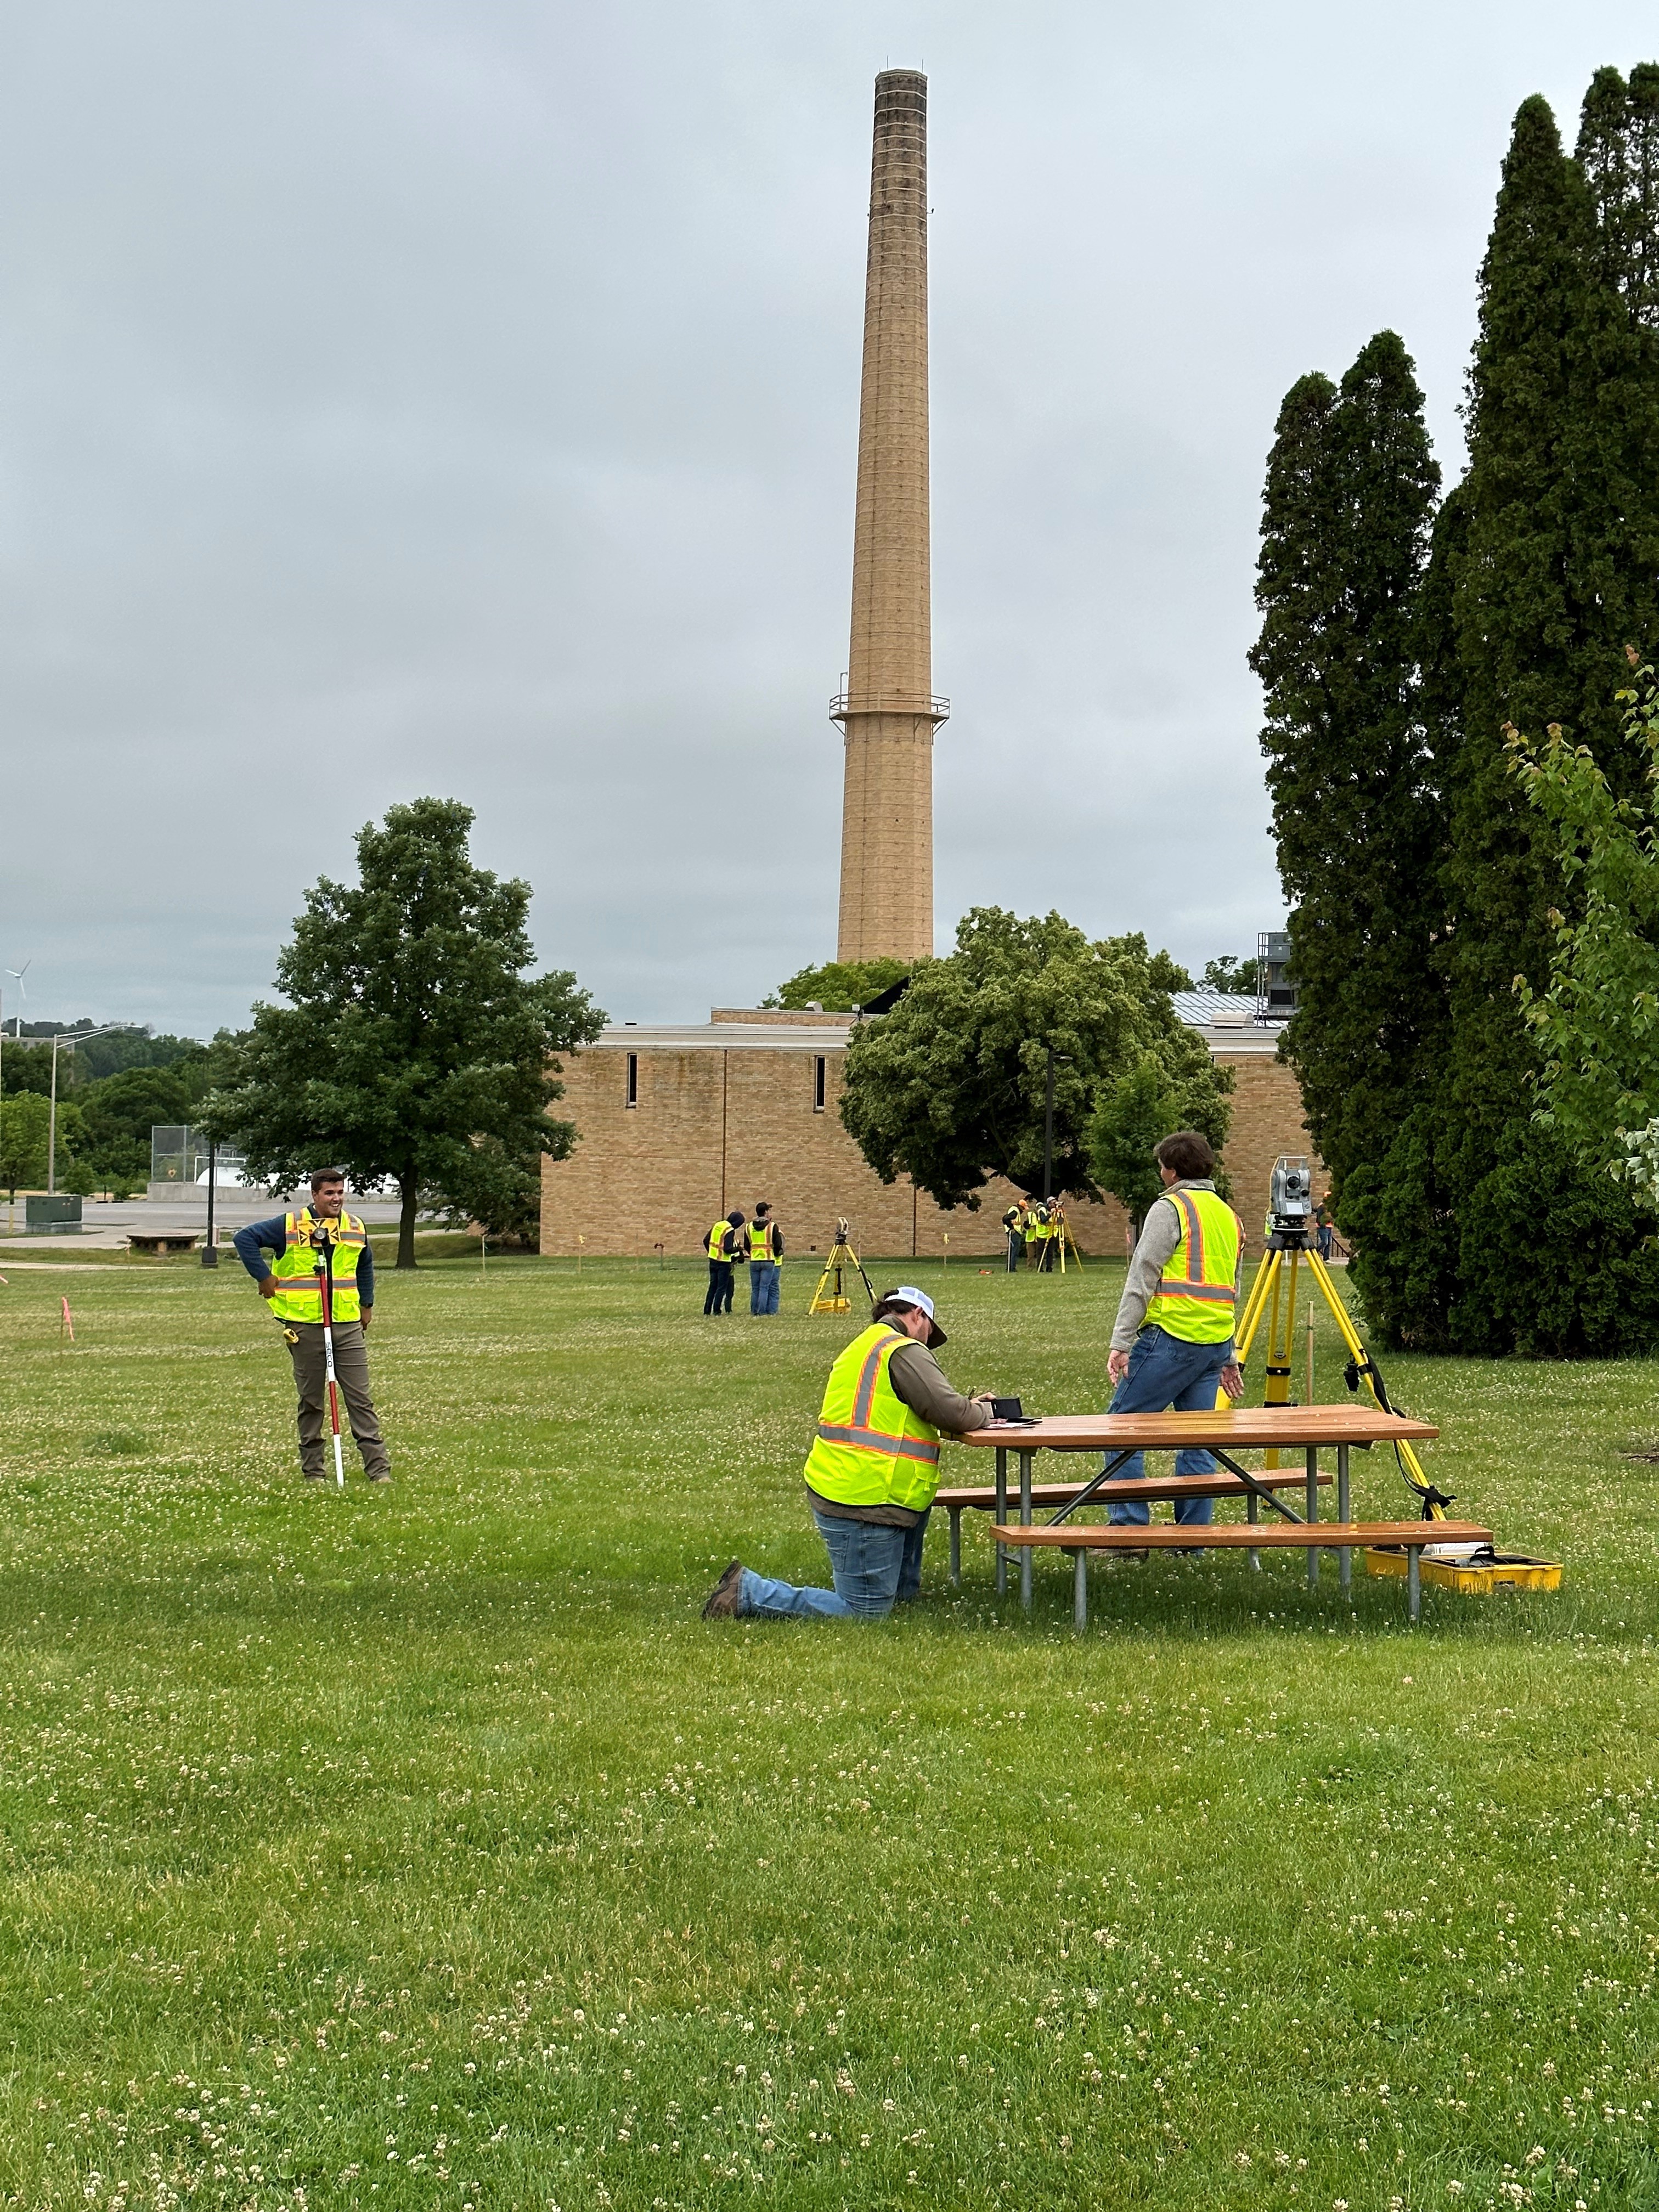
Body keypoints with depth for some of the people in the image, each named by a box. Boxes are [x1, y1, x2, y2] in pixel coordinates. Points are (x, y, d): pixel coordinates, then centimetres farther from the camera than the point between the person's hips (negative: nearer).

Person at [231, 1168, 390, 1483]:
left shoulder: (356, 1228, 10)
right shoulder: (289, 1226, -4)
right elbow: (244, 1238, -3)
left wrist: (367, 1303, 23)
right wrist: (264, 1277, -6)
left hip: (348, 1325, 3)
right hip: (305, 1326, -3)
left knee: (361, 1399, 0)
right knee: (311, 1401, 7)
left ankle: (378, 1468, -1)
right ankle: (313, 1470, 14)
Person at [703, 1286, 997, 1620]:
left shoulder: (862, 1347, 22)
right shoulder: (904, 1351, -9)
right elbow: (952, 1412, -14)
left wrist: (971, 1408, 16)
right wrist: (983, 1411, 8)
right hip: (862, 1502, -10)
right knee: (867, 1612, -5)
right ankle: (748, 1591, -5)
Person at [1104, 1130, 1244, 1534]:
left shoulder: (1170, 1208, -5)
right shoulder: (1228, 1214, 20)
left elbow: (1142, 1280, -12)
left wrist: (1120, 1342, -13)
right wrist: (1229, 1357, 27)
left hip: (1171, 1337, -8)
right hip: (1216, 1342, 8)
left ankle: (1129, 1527, -7)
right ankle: (1195, 1535, 8)